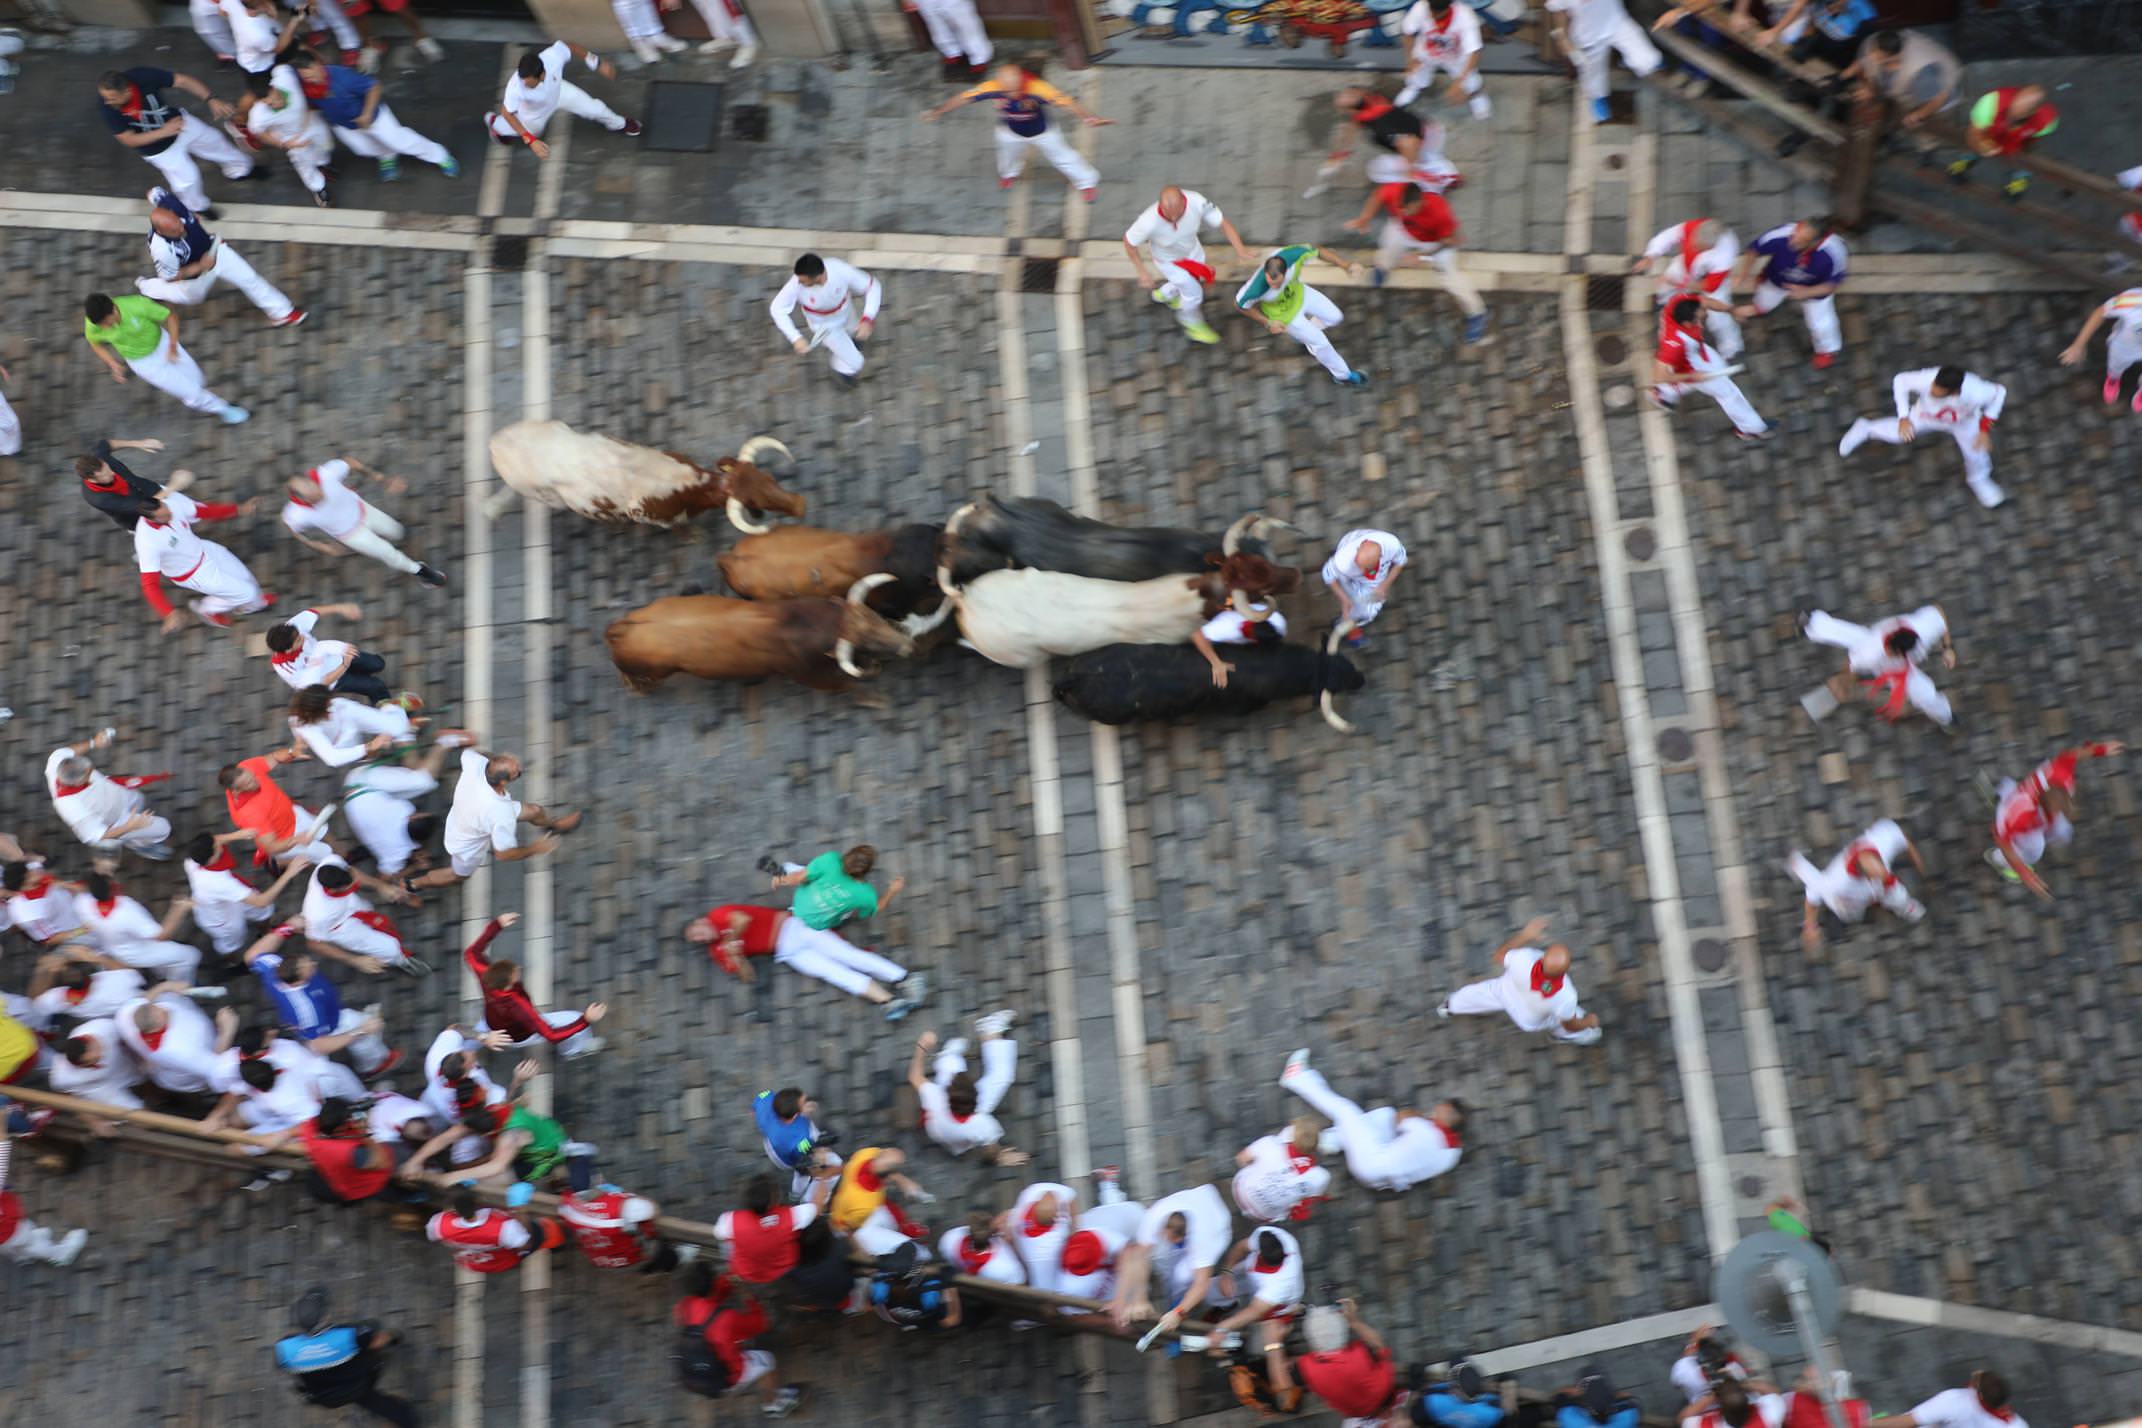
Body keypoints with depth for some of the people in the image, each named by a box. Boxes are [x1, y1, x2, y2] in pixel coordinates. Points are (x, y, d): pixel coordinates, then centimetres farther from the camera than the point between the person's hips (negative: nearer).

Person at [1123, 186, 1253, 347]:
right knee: (1193, 292, 5)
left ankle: (1163, 294, 59)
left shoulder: (1197, 201, -37)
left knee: (1196, 281, 27)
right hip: (1168, 260, -4)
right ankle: (1192, 325, 40)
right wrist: (1142, 271, -19)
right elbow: (1128, 242, -23)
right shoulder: (1149, 222, -43)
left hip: (1192, 249, 4)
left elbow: (1223, 223, -25)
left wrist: (1239, 248, -38)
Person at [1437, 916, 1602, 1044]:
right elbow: (1570, 1025, -19)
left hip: (1505, 993, 2)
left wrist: (1525, 935, -10)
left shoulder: (1523, 960, -44)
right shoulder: (1565, 998, -44)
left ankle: (1452, 1007, 66)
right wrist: (1589, 1021, 1)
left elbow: (1500, 955, -18)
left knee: (1480, 993, 36)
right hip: (1534, 1021, -2)